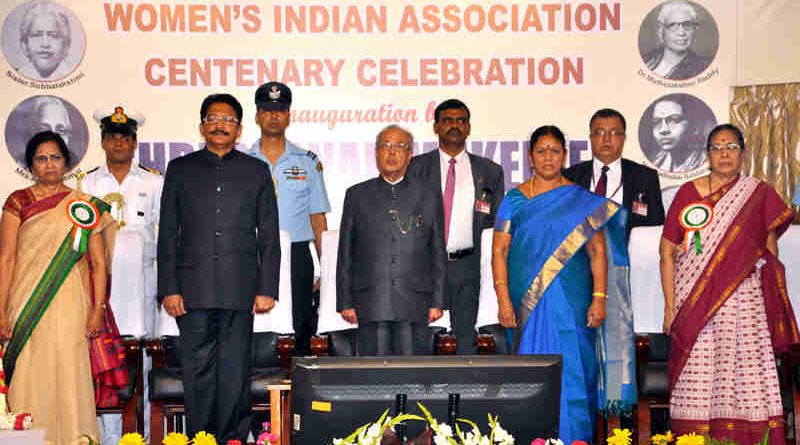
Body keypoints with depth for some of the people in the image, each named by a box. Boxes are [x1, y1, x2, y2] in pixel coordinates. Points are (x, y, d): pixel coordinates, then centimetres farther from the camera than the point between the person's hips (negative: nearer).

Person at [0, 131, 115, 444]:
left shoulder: (85, 206, 10)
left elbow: (99, 262, 6)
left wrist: (98, 308, -4)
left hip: (70, 307, 0)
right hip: (26, 307, 0)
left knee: (68, 378, -2)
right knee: (27, 380, -1)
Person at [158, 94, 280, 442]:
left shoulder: (256, 171, 12)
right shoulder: (180, 169, 13)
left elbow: (269, 236, 9)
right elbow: (167, 235, 9)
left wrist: (266, 289, 0)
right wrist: (169, 289, -1)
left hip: (239, 290, 0)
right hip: (193, 290, 1)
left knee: (235, 375, 1)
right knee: (197, 372, 2)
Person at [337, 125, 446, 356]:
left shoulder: (428, 197, 11)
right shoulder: (357, 195, 11)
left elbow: (438, 254, 10)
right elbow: (345, 254, 9)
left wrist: (437, 302, 3)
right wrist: (345, 302, 3)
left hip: (414, 304, 0)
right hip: (371, 304, 0)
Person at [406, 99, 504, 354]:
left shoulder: (489, 172, 9)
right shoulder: (416, 167, 5)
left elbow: (497, 219, 12)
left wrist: (471, 221, -5)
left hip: (465, 265, 1)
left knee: (466, 338, 5)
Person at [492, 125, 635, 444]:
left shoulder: (583, 200, 7)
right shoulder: (514, 200, 7)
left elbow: (598, 251, 2)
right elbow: (499, 251, 3)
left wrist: (599, 298, -7)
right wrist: (503, 300, -6)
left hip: (572, 302, 0)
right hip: (527, 303, 1)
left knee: (572, 371, -2)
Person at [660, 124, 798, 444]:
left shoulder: (759, 194, 8)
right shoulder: (687, 193, 7)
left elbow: (771, 255, 12)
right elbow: (668, 252, 4)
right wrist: (670, 307, -2)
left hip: (745, 305, 0)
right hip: (695, 306, 0)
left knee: (746, 383, -3)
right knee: (697, 386, -1)